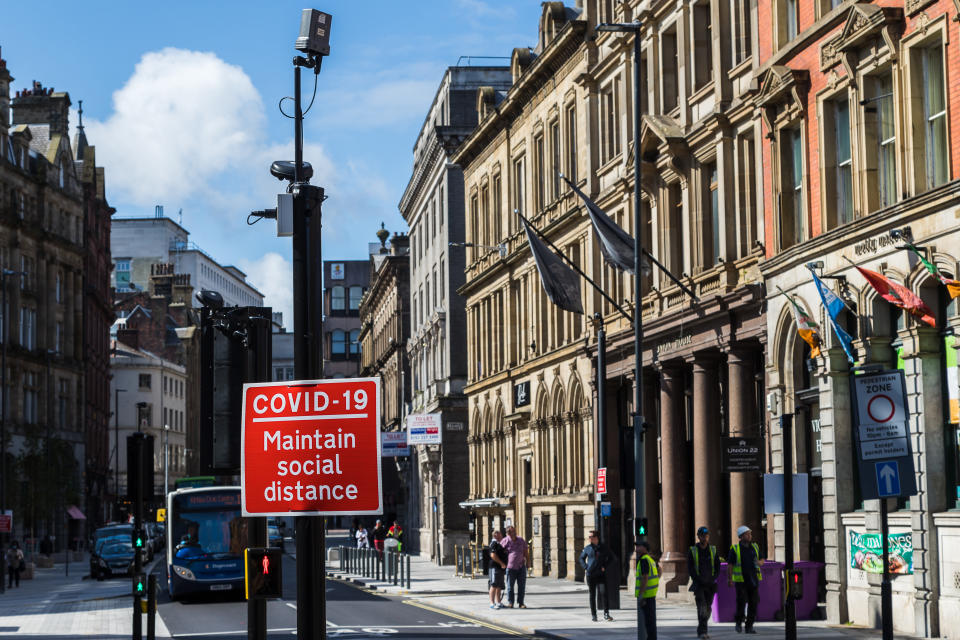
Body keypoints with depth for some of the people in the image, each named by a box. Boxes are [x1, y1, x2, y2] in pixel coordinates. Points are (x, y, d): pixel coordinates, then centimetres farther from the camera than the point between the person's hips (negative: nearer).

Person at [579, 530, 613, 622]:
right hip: (590, 575, 1)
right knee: (592, 595, 6)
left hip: (601, 575, -1)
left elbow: (609, 558, 14)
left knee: (603, 593, -11)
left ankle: (606, 614, -7)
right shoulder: (587, 548, 4)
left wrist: (604, 567, 1)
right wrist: (585, 568, 2)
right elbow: (581, 558, 15)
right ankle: (593, 614, 14)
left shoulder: (603, 548, 2)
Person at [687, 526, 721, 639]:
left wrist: (713, 579, -5)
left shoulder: (713, 550, 6)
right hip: (698, 584, -3)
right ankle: (703, 631, -17)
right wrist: (698, 580, -11)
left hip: (710, 584, 3)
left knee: (707, 608, 7)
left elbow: (718, 567, 9)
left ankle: (701, 630, 19)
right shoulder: (692, 551, 0)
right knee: (702, 607, -15)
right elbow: (690, 569, -1)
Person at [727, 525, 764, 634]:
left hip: (753, 580, 4)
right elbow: (730, 565, -6)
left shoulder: (754, 547, 9)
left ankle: (749, 626, 7)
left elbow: (762, 560, 17)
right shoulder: (735, 549, -3)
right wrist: (729, 579, -16)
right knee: (741, 602, -12)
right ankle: (739, 622, 12)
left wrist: (760, 562, -7)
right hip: (740, 580, -4)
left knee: (753, 603, -2)